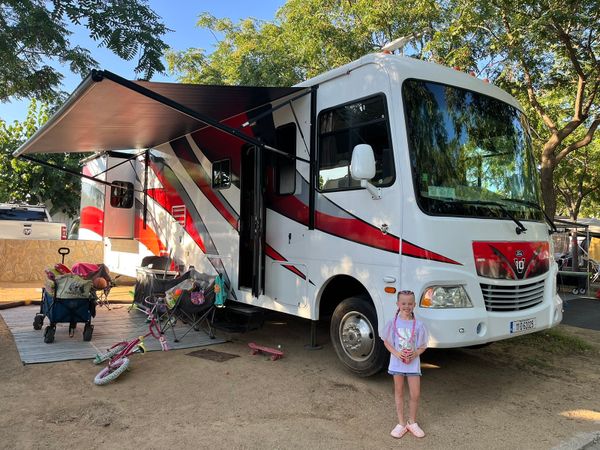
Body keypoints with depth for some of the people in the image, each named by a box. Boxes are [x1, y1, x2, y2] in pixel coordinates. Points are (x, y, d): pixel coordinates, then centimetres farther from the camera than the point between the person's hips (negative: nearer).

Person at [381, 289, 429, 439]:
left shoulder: (418, 325, -6)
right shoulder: (393, 323, -6)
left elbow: (423, 345, 2)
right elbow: (386, 341, 1)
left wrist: (415, 354, -17)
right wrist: (396, 353, -15)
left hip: (413, 363, 0)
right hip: (397, 362, 0)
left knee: (415, 394, 4)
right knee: (399, 392, 11)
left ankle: (412, 422, 26)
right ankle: (401, 423, 24)